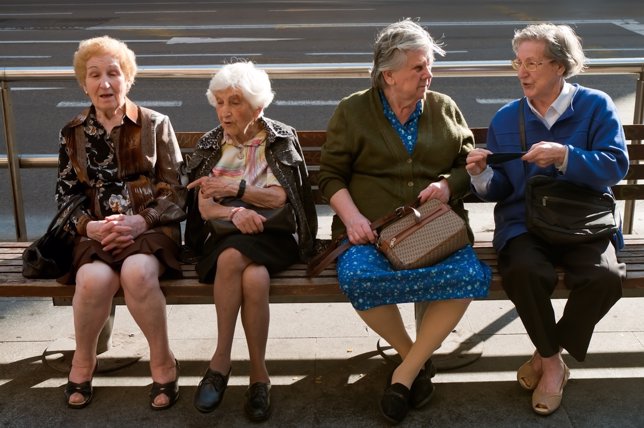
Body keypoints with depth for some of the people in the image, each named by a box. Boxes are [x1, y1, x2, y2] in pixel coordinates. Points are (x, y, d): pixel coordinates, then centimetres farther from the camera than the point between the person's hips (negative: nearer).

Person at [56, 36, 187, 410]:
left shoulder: (156, 125, 5)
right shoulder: (73, 134, 12)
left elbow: (176, 194, 1)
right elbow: (66, 197, 11)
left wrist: (139, 222, -16)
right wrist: (90, 227, -11)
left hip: (150, 229, -1)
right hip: (95, 233, 2)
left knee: (137, 272, -35)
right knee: (95, 278, -32)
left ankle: (163, 362, -13)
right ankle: (83, 362, -4)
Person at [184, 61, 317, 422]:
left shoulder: (281, 139, 6)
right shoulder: (210, 144, 12)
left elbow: (281, 197, -4)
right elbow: (204, 206, 2)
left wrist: (235, 187, -13)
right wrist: (235, 211, -19)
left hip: (272, 234, -1)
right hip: (224, 235, 2)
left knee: (232, 257, -36)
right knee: (255, 278, -34)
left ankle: (221, 361, -24)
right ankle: (259, 375, -24)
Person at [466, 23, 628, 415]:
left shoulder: (596, 106, 1)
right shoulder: (505, 118, 8)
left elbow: (616, 166, -10)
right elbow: (500, 190, 8)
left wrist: (565, 157, -24)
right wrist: (483, 176, -15)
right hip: (525, 223, 1)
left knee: (606, 276, -31)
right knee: (523, 272, -32)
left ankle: (549, 355, -4)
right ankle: (552, 361, -5)